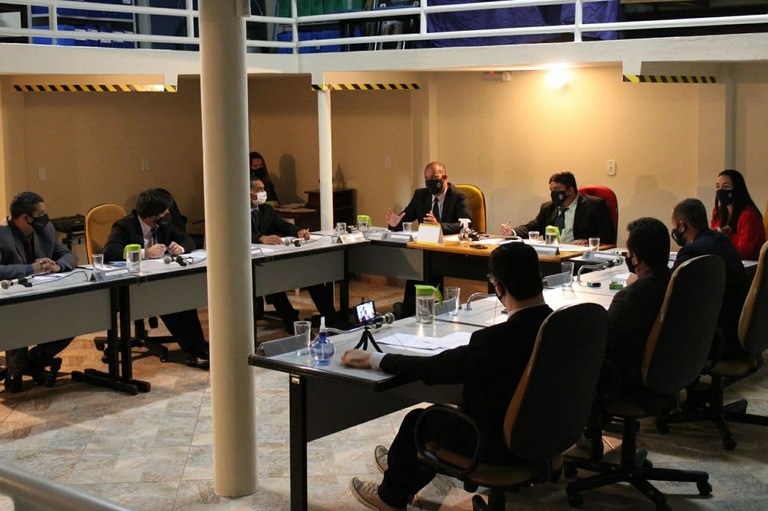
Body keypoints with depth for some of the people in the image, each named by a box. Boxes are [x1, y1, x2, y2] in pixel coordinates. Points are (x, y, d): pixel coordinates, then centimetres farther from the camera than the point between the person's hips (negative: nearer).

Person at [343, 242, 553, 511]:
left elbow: (431, 367, -19)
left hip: (500, 444, -7)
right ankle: (403, 466, 48)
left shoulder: (496, 340, -31)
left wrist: (371, 359, -6)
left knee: (418, 420, 17)